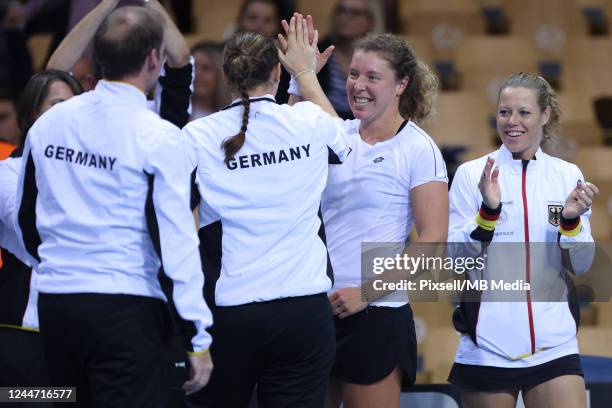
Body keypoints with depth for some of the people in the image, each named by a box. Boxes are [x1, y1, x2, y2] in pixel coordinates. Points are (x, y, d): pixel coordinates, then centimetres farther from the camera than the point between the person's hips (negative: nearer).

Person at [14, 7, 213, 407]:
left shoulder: (48, 122, 6)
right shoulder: (157, 136, -11)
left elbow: (27, 219, 17)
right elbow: (176, 240, -13)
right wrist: (198, 338, -8)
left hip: (55, 301, 6)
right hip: (125, 309, -6)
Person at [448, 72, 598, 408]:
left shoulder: (568, 176, 6)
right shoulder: (471, 174, 0)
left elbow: (581, 265, 6)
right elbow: (455, 257, -5)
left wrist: (571, 220, -11)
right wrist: (488, 210, -18)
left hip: (554, 346, 1)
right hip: (487, 346, -1)